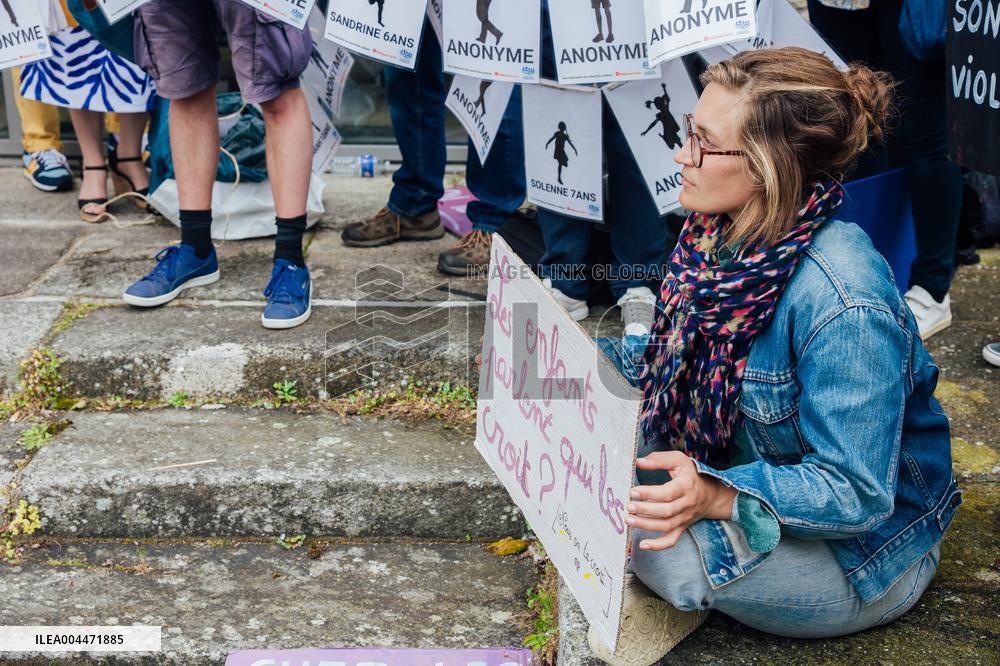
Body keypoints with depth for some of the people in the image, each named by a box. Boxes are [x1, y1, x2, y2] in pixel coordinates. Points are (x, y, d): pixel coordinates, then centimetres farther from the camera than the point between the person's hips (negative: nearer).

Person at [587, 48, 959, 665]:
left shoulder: (844, 306, -33)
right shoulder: (724, 234, -7)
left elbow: (855, 493, -30)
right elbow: (672, 370, 7)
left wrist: (714, 496, -43)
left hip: (862, 547, -7)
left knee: (656, 541, -32)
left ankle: (678, 589, 1)